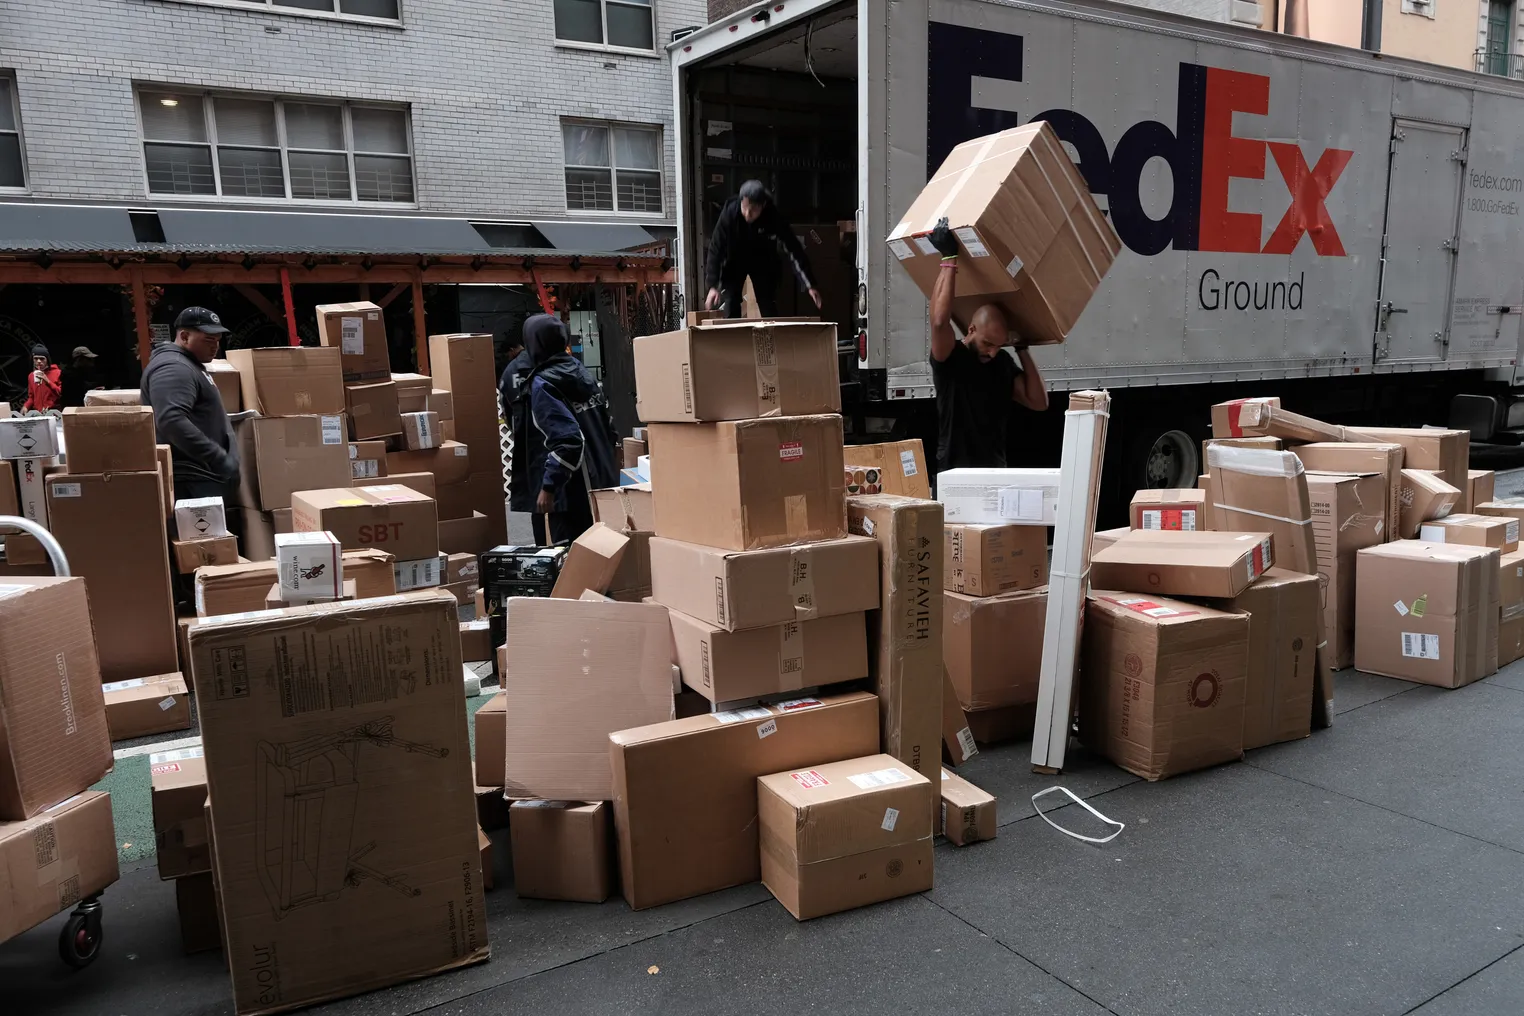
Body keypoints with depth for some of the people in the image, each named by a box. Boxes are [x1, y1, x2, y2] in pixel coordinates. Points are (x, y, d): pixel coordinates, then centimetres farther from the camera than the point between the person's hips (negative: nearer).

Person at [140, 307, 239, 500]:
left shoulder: (189, 365, 22)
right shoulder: (173, 368, -14)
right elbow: (172, 422, -28)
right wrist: (219, 459, -28)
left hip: (203, 475, 11)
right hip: (192, 479, -11)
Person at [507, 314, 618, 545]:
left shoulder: (543, 384, -14)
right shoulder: (581, 371, 9)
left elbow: (567, 440, -23)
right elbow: (608, 426, 14)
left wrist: (548, 486, -18)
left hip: (567, 491, -8)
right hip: (599, 484, 8)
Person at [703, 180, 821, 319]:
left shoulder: (774, 216, -30)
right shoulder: (730, 212, -31)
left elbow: (794, 249, -24)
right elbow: (716, 249, -24)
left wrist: (810, 285, -26)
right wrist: (713, 285, -29)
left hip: (763, 262, 0)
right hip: (734, 261, 0)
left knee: (769, 311, -3)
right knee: (731, 311, -9)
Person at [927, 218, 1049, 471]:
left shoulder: (1003, 363, 8)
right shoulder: (948, 359, -9)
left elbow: (1038, 402, 3)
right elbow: (940, 321, -29)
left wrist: (1022, 349, 1)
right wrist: (949, 258, -24)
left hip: (996, 473, 6)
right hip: (955, 475, -5)